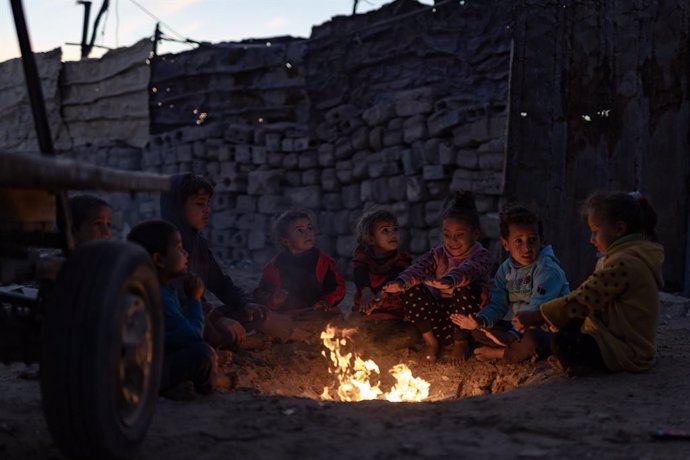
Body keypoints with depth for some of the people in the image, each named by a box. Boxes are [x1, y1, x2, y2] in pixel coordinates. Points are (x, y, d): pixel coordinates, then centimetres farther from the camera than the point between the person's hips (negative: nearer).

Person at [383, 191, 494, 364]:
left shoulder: (482, 256, -7)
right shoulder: (438, 255, 7)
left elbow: (467, 270, -33)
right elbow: (418, 268, -15)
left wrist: (450, 280, -57)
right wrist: (401, 282, -39)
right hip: (440, 315, 3)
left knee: (464, 286, -32)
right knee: (412, 289, -18)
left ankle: (461, 341, -10)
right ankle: (430, 341, -5)